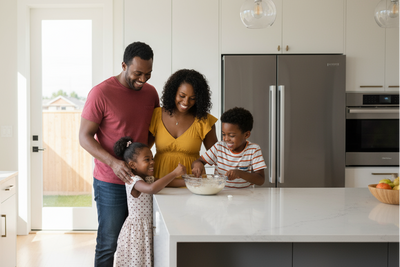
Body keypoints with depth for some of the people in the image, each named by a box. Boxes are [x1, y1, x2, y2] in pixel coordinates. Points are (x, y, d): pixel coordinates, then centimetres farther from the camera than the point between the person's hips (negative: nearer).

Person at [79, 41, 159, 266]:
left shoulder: (150, 92, 5)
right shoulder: (101, 93, -12)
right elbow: (85, 136, -11)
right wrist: (113, 162, -24)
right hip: (111, 182, -5)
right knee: (109, 244, 1)